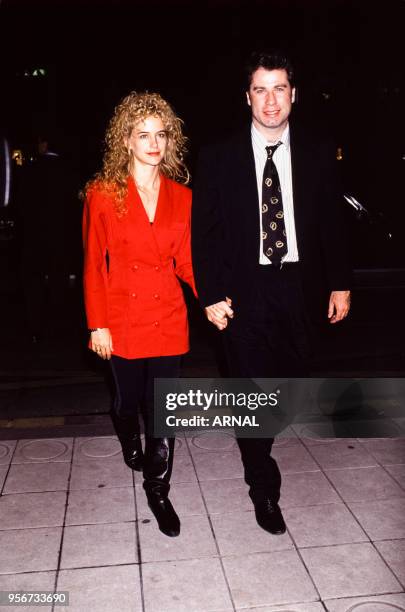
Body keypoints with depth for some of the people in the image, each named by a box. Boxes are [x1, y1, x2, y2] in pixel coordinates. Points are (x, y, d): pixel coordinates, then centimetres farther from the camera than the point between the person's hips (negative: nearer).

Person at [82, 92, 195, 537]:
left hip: (167, 317, 1)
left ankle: (157, 491, 24)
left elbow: (184, 261, 3)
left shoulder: (181, 196, 1)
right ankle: (131, 447, 54)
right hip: (122, 320, -1)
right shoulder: (103, 193, -7)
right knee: (129, 399, 19)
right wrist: (97, 325, -6)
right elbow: (93, 265, -4)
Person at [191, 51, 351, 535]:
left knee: (292, 378, 13)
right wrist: (211, 295, -8)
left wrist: (340, 283, 3)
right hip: (244, 290, -2)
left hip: (296, 284, 3)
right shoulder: (218, 158, -3)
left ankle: (255, 437, 47)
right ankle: (263, 486, 23)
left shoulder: (317, 154, 4)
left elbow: (331, 224, 8)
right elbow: (203, 233, -2)